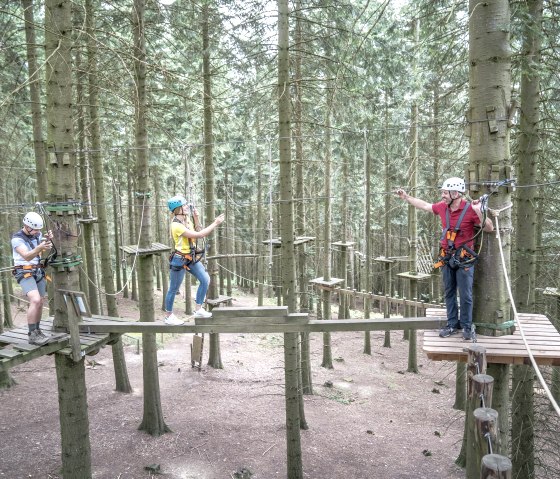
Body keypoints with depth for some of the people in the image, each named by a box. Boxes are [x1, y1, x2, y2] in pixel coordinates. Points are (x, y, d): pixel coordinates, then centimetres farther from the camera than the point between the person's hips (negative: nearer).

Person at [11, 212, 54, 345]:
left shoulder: (37, 235, 6)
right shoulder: (17, 239, -14)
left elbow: (47, 249, -1)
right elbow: (27, 256, -28)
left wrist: (49, 239, -22)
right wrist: (39, 248, -47)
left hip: (38, 272, 7)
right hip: (25, 273, -7)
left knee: (40, 303, 10)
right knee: (35, 300, -23)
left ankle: (36, 331, 24)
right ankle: (33, 335, -17)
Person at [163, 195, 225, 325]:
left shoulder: (187, 218, 3)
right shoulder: (176, 225, -24)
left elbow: (198, 231, 9)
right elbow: (199, 235, -27)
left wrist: (196, 218, -3)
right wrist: (215, 223, -23)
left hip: (191, 257, 8)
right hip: (179, 259, -8)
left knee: (205, 279, 0)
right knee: (174, 289, 5)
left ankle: (198, 310, 10)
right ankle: (168, 317, 22)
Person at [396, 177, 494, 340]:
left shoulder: (470, 209, -14)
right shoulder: (442, 207, 2)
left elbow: (489, 228, -13)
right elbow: (424, 205, 19)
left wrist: (479, 212, -27)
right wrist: (406, 197, 24)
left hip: (464, 258, -5)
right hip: (447, 258, 5)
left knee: (465, 295, 1)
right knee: (449, 293, 11)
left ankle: (466, 327, 14)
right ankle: (452, 325, 21)